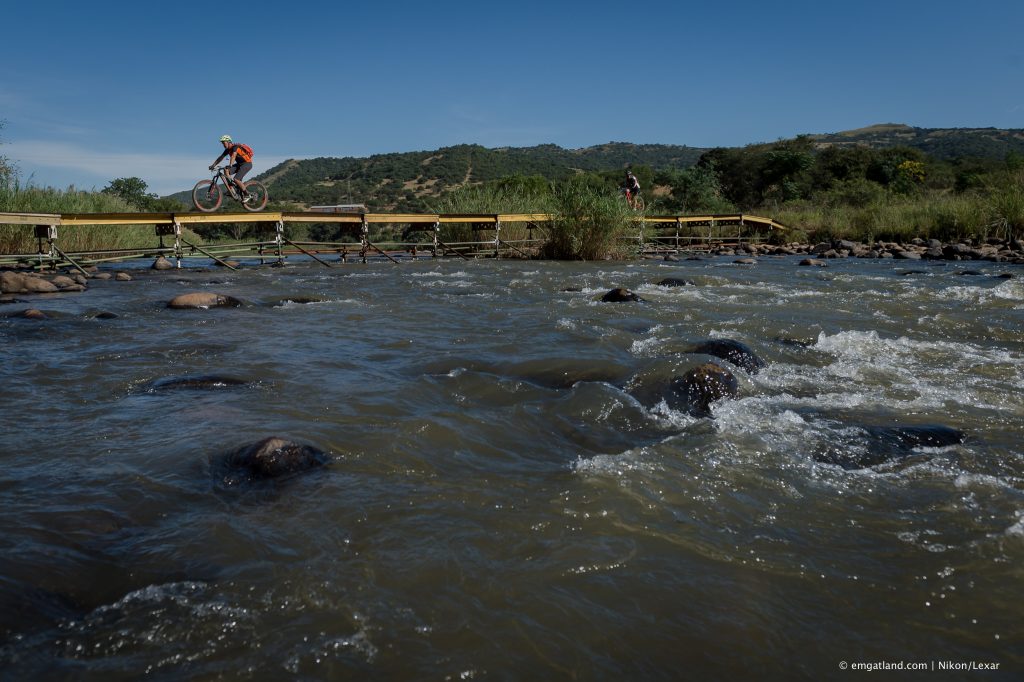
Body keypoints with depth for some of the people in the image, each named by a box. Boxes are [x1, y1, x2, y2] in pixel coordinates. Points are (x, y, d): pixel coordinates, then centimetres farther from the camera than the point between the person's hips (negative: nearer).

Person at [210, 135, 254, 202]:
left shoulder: (235, 147, -20)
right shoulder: (228, 150, 6)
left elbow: (233, 156, -36)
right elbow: (220, 157, 9)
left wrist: (230, 165, -51)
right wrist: (213, 165, 0)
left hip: (247, 164, -9)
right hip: (239, 164, 9)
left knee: (236, 179, -21)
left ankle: (247, 195, -9)